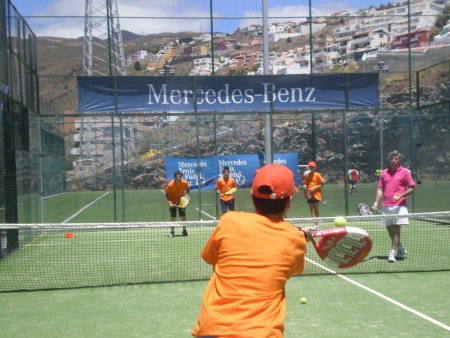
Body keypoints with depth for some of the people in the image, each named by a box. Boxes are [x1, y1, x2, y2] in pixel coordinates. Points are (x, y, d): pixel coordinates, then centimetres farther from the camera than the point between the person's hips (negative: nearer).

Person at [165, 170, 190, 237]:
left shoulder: (185, 183, -20)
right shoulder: (170, 184, -27)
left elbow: (187, 189, 3)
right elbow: (167, 194, -17)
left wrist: (187, 194, -15)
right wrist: (170, 202, -28)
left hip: (181, 200, 2)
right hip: (173, 202, -2)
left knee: (183, 215, 1)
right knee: (172, 216, -5)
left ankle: (184, 230, 14)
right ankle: (172, 231, 4)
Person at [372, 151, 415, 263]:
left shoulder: (405, 172, 0)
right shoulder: (384, 173, 11)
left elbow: (412, 188, 0)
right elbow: (380, 189, 11)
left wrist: (401, 195, -16)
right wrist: (376, 202, 0)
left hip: (399, 206, -4)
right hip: (386, 206, 5)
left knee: (396, 229, -8)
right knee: (389, 228, 10)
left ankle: (392, 253, -5)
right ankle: (400, 248, 31)